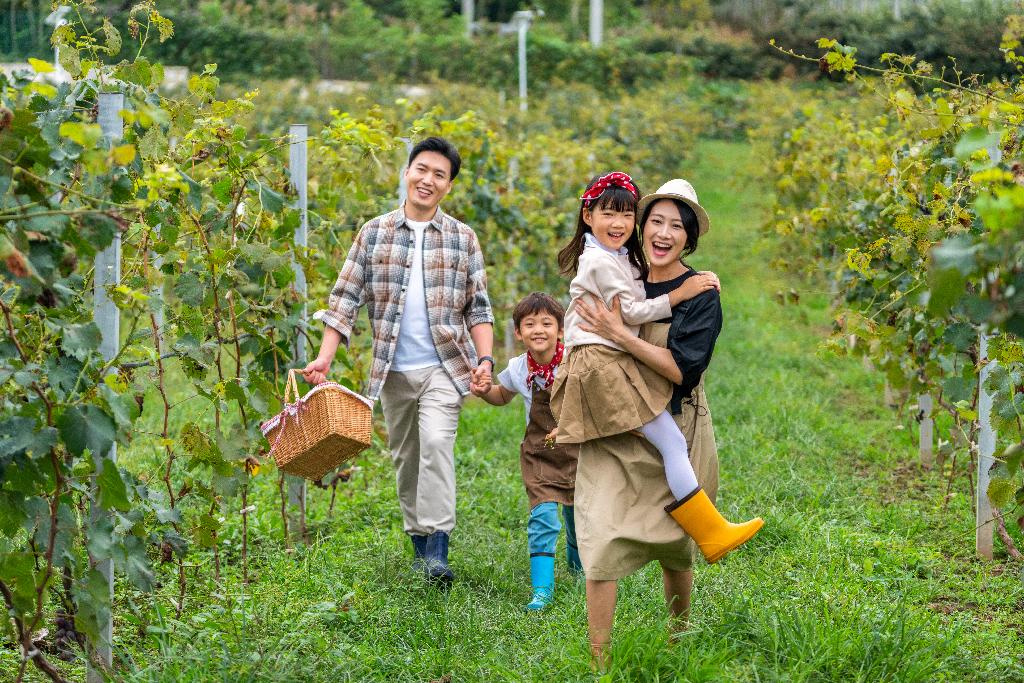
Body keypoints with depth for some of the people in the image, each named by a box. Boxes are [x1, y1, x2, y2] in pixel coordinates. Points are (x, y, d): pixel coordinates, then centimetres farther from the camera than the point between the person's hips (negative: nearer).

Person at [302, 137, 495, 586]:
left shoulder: (463, 239, 5)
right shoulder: (374, 234, 5)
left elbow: (479, 307, 6)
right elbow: (346, 297, 3)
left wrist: (485, 358, -8)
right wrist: (325, 356, -7)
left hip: (444, 367, -2)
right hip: (393, 371, 2)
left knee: (436, 442, -20)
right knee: (405, 456, 9)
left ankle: (437, 548, -22)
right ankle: (419, 542, 22)